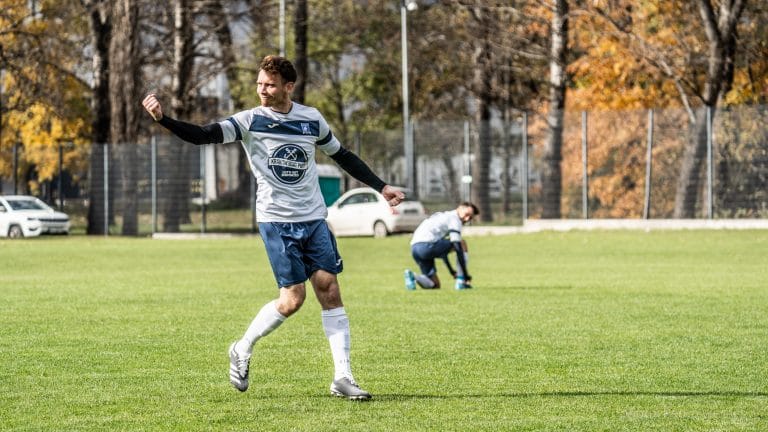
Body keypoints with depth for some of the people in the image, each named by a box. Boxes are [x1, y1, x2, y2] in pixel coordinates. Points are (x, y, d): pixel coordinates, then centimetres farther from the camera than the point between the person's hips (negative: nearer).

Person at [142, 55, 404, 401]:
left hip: (314, 219, 3)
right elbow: (203, 135, -17)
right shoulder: (250, 121, -6)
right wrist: (162, 119, -32)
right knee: (293, 297, -10)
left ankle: (342, 378, 1)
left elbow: (341, 155, 18)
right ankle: (242, 350, 14)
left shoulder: (311, 119, 4)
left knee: (330, 291, -4)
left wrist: (381, 187, 19)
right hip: (276, 221, -3)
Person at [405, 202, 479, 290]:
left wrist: (451, 271, 39)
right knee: (462, 243, 8)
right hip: (426, 245, -9)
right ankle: (461, 282, 1)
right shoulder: (454, 218, 2)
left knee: (435, 285, 14)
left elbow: (442, 249, 37)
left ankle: (412, 276, -9)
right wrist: (465, 274, -4)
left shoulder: (443, 216, 31)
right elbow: (458, 248, -6)